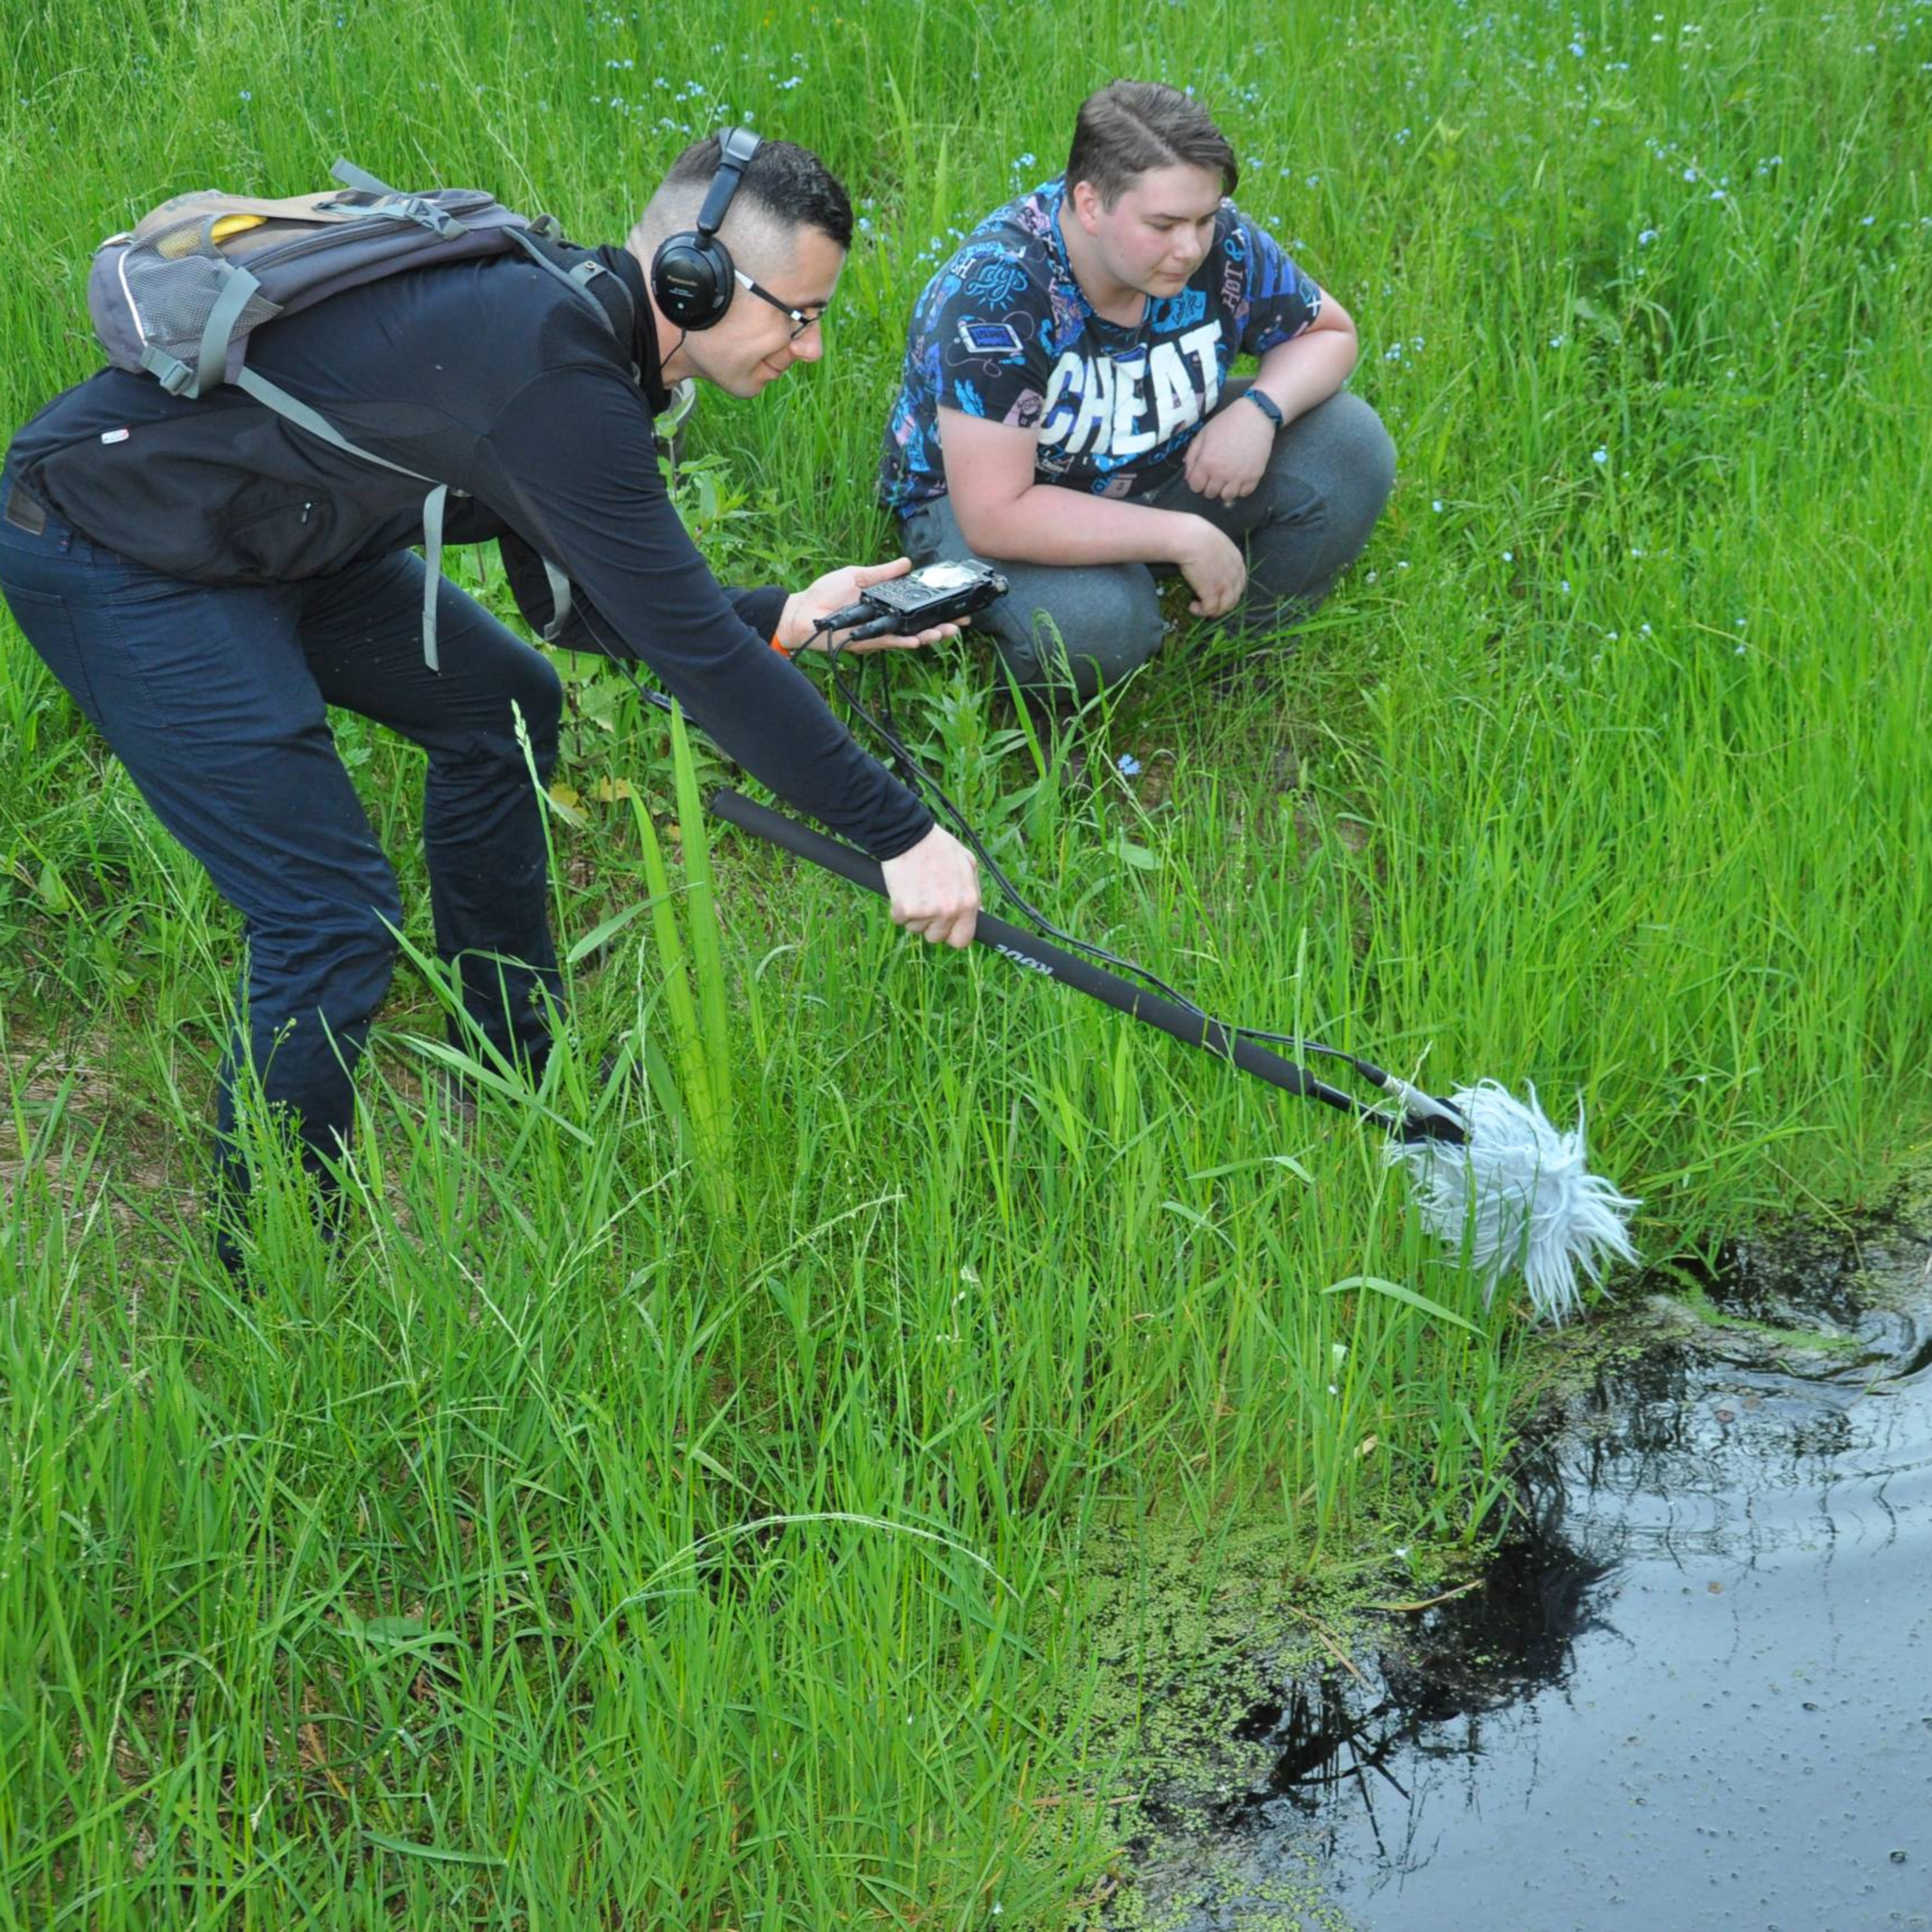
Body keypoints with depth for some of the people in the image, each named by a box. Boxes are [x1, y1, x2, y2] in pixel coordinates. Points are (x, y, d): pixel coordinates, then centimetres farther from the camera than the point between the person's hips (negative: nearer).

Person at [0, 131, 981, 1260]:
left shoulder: (570, 331, 4)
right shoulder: (549, 373, -28)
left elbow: (577, 602, 13)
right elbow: (692, 649, -27)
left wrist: (787, 617, 3)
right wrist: (899, 835, -22)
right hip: (109, 550, -11)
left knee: (505, 708, 17)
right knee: (332, 917, -14)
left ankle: (515, 1064, 31)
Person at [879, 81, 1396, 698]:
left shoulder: (1223, 246, -17)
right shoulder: (996, 293, -32)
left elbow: (1329, 332, 2)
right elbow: (996, 517, -34)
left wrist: (1261, 409, -21)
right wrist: (1184, 537, -33)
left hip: (1160, 471, 6)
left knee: (1349, 445, -13)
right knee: (1093, 624, -38)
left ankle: (1248, 649, 6)